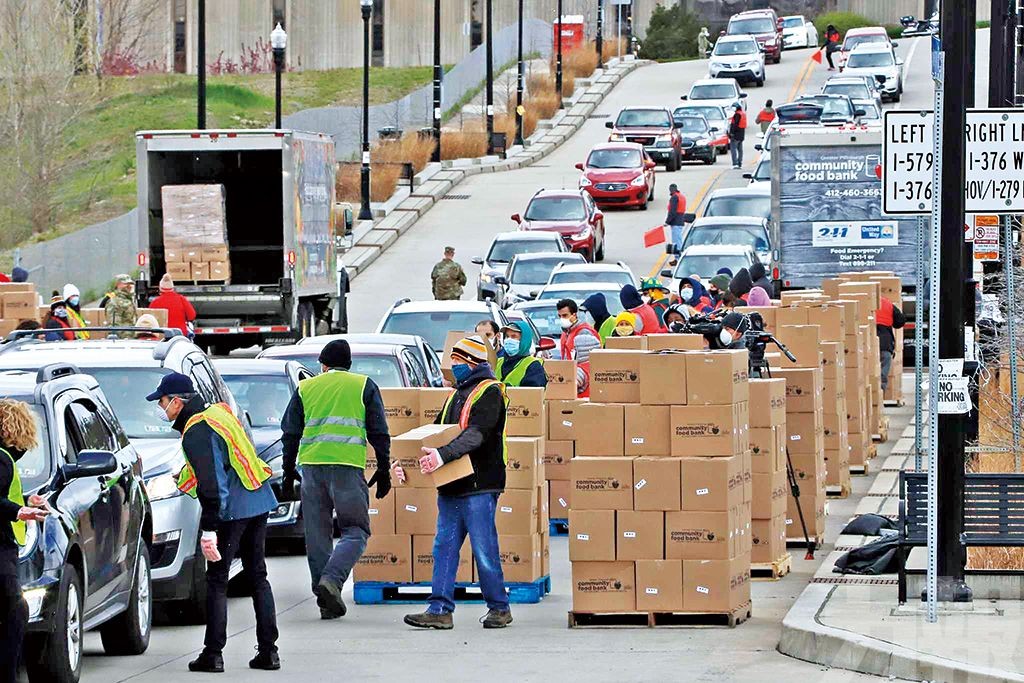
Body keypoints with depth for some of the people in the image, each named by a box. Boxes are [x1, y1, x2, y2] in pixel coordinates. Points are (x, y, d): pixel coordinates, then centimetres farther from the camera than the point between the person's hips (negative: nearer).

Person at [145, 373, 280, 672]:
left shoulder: (196, 431, -15)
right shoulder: (219, 412, 13)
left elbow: (210, 482, -20)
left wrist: (209, 529, -19)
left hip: (232, 510, -9)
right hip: (260, 502, 9)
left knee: (217, 580, -1)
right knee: (258, 577, 12)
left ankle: (213, 653, -1)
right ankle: (268, 651, 11)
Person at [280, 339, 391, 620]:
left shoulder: (305, 388, 14)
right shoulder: (364, 386, 9)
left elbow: (290, 434, 15)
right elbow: (379, 433, 7)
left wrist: (289, 470, 22)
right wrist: (383, 471, 12)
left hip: (311, 466, 3)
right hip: (348, 466, -2)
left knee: (318, 534, 8)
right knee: (355, 532, 2)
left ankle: (327, 602, 7)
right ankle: (331, 579, -22)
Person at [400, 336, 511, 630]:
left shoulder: (488, 392, -7)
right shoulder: (457, 394, 20)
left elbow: (476, 434, -22)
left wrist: (442, 455, -34)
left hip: (479, 486, -8)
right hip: (451, 486, 8)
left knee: (484, 550, -3)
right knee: (444, 547, 3)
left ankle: (499, 608, 8)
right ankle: (440, 609, 2)